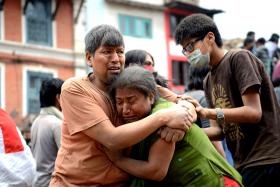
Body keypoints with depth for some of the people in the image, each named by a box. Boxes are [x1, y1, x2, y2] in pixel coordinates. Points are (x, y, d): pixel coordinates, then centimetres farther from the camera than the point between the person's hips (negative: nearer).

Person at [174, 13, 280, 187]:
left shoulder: (238, 58, -8)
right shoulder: (208, 81, 16)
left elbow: (254, 112, -17)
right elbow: (219, 129, 9)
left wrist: (208, 112, -25)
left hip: (266, 159, -7)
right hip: (243, 163, 8)